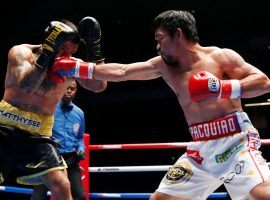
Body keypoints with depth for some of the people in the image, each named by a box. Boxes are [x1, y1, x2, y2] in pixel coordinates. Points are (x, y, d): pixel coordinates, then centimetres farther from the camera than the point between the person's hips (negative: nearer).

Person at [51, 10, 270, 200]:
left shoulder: (221, 56, -4)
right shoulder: (163, 65, 11)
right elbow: (120, 72, 15)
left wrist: (222, 88, -23)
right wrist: (77, 68, 14)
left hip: (236, 143, -6)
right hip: (201, 150, 6)